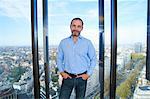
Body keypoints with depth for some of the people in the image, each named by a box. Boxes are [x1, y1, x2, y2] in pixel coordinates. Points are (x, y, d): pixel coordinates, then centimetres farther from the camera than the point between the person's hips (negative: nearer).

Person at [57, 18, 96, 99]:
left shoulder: (87, 43, -2)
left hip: (82, 77, 0)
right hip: (67, 77, 1)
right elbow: (59, 58, 8)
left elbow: (93, 59, 3)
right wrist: (61, 72, -1)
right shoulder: (63, 42, 1)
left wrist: (88, 74, -4)